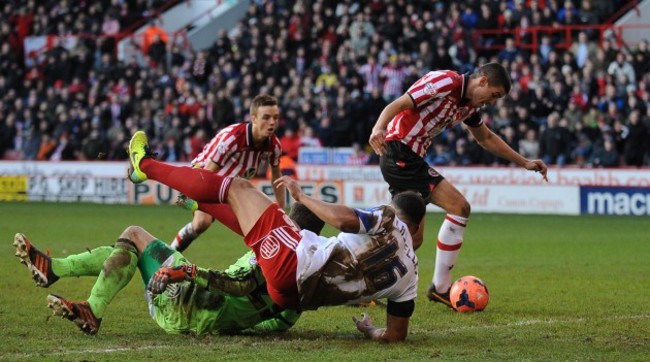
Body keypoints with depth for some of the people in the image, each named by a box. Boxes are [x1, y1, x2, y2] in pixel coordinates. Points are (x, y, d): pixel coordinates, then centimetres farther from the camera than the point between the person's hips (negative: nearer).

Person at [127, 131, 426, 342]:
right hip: (297, 297, 7)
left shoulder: (390, 221, -5)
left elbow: (345, 219, -24)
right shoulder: (410, 272, 10)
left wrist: (301, 196, -11)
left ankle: (146, 166, 22)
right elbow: (396, 335, 6)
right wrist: (370, 331, 27)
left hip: (295, 260, -7)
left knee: (238, 186, 10)